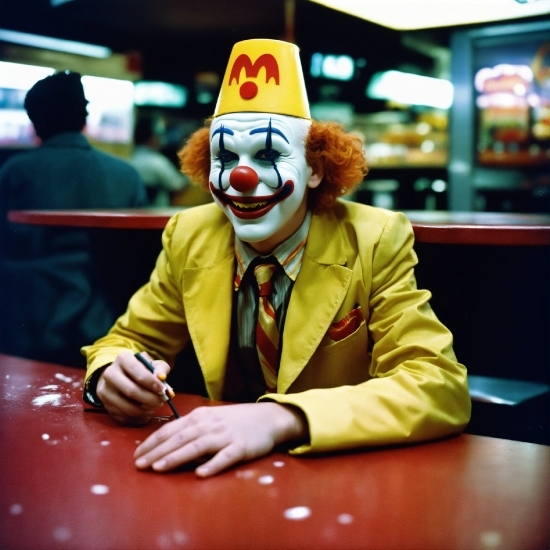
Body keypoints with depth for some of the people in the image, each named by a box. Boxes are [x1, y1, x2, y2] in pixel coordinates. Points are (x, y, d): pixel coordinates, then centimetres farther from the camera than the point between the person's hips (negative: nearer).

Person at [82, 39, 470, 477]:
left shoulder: (376, 244, -14)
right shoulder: (189, 237, -3)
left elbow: (441, 387, -23)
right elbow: (130, 340, 7)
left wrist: (282, 418, -37)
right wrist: (112, 375, -18)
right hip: (229, 464, 3)